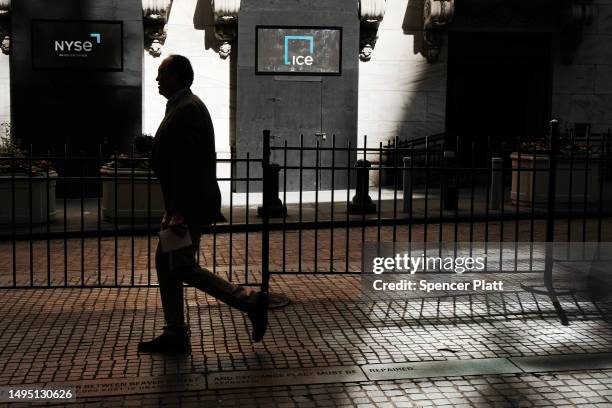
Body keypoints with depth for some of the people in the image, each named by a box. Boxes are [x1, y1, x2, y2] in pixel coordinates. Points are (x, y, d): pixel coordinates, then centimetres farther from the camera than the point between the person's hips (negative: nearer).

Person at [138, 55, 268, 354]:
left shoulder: (187, 109, -16)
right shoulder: (184, 106, 16)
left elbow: (187, 164, -23)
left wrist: (178, 213, -25)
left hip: (190, 205, -10)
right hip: (184, 204, 10)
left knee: (183, 268, -7)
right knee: (165, 263, 12)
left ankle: (250, 301, 0)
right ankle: (175, 335, 18)